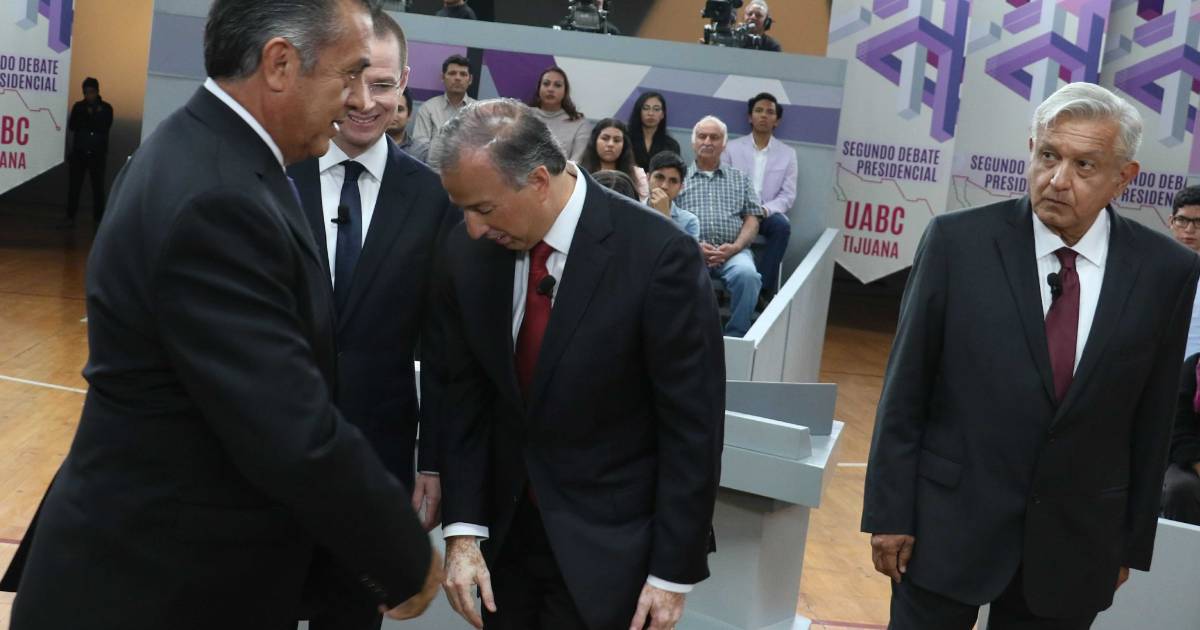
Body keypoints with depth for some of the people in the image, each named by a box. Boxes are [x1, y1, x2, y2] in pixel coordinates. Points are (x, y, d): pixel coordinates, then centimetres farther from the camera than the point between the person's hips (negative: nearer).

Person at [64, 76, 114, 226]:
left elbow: (105, 127, -11)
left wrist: (85, 121, -10)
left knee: (98, 187, 1)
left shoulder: (106, 108, 2)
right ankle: (70, 217, 3)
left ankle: (98, 218, 8)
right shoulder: (78, 107, 8)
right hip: (79, 152, 1)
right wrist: (93, 120, -11)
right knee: (74, 186, -2)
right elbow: (71, 126, -4)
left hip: (98, 154, -1)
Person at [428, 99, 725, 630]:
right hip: (504, 529, 4)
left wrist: (673, 571, -10)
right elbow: (464, 396, 1)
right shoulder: (468, 252, -6)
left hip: (608, 545, -4)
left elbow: (693, 425, -13)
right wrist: (463, 529, -6)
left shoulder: (658, 256, -19)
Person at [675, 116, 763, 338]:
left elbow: (752, 220, 13)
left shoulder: (740, 179, 21)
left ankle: (735, 336, -17)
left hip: (732, 250, 2)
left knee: (747, 275, -33)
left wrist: (735, 247, -7)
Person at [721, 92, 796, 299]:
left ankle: (764, 290, -28)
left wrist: (765, 209, -18)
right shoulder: (732, 148, 7)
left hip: (767, 213, 1)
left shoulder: (788, 154, 8)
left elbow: (788, 195, 2)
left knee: (782, 225, -34)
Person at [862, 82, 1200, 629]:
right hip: (948, 523, -1)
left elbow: (1151, 419, 3)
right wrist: (890, 512, -5)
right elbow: (905, 392, -5)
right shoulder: (958, 241, -9)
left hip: (1074, 544, 2)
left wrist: (1132, 541, 8)